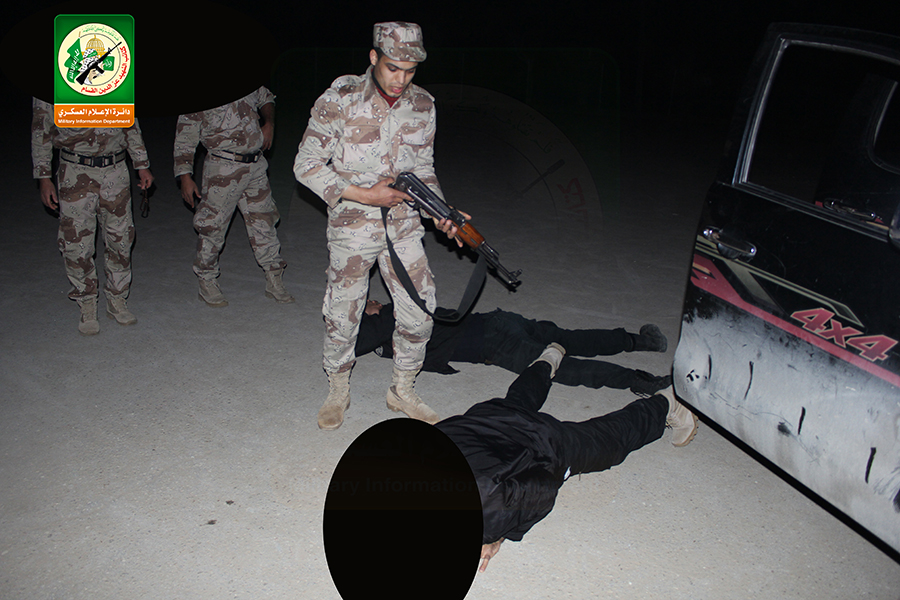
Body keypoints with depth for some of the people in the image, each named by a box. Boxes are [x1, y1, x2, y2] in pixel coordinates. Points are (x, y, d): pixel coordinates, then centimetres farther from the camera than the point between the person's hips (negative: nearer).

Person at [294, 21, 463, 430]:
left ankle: (402, 391, 27)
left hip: (404, 228, 4)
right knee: (342, 318, 8)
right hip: (352, 229, -3)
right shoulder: (339, 101, -13)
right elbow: (306, 166, -11)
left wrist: (440, 212, -6)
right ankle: (338, 392, 32)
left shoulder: (423, 106, 1)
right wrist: (363, 195, -18)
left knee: (419, 316, 5)